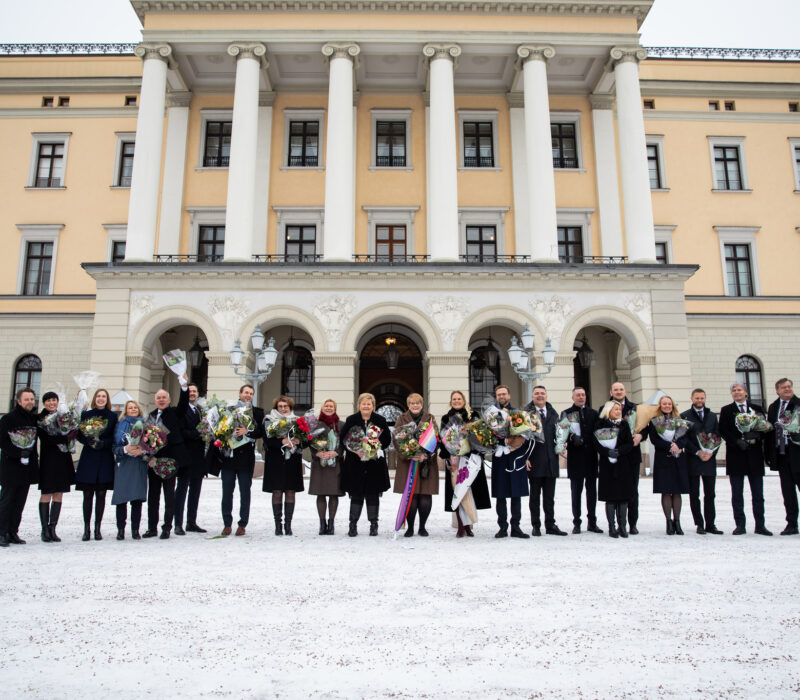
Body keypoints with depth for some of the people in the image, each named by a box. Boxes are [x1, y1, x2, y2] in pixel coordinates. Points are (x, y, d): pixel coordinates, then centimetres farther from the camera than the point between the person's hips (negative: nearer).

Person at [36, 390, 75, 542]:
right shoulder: (40, 418, -1)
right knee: (46, 495, -3)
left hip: (63, 460, 5)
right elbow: (45, 438, -12)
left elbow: (70, 433, 14)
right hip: (48, 459, -5)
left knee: (58, 495, 5)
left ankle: (52, 528, 11)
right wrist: (66, 438, -14)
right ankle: (45, 529, 4)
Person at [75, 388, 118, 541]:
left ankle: (97, 528, 11)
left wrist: (103, 443, -16)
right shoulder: (86, 415, 7)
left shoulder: (113, 416, 5)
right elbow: (79, 435, 4)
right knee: (88, 495, 1)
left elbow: (115, 437, 2)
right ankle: (86, 529, 8)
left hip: (105, 459, 0)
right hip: (88, 458, 0)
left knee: (101, 494, 3)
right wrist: (89, 441, -16)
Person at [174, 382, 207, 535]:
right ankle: (178, 524, 4)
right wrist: (198, 434, -22)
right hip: (186, 455, -7)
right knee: (181, 490, -1)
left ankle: (191, 523, 20)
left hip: (199, 456, 7)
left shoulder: (202, 410, 14)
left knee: (195, 491, 12)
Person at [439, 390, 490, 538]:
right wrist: (448, 460, -5)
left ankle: (468, 525, 8)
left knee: (470, 491, -1)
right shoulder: (446, 419, 9)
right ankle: (460, 526, 2)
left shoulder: (473, 416, 10)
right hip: (454, 460, 0)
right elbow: (443, 440, 4)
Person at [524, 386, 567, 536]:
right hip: (535, 460, -4)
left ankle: (550, 525, 18)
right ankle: (536, 526, 13)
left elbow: (558, 433, 19)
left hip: (551, 460, 4)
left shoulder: (553, 414, 14)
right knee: (535, 495, 5)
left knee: (549, 496, 10)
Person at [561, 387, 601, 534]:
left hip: (591, 456, 3)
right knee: (576, 491, 2)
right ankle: (576, 523, 9)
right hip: (575, 457, -3)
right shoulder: (566, 413, 4)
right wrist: (572, 437, -23)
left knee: (592, 491, 7)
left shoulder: (593, 413, 13)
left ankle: (592, 522, 15)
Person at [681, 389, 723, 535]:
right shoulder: (685, 416, 2)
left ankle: (710, 524, 10)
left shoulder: (712, 416, 13)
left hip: (709, 459, 3)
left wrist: (711, 452, -6)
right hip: (693, 460, -3)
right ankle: (699, 524, 9)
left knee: (710, 494, 4)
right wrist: (698, 452, -12)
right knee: (694, 494, 1)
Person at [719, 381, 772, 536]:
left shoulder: (757, 409, 12)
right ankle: (740, 525, 8)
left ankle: (760, 525, 11)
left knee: (758, 494, 5)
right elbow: (723, 431, -2)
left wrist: (756, 435, -14)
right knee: (737, 494, 2)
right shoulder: (726, 410, 7)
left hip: (754, 455, 1)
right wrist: (737, 442, -15)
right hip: (735, 455, -1)